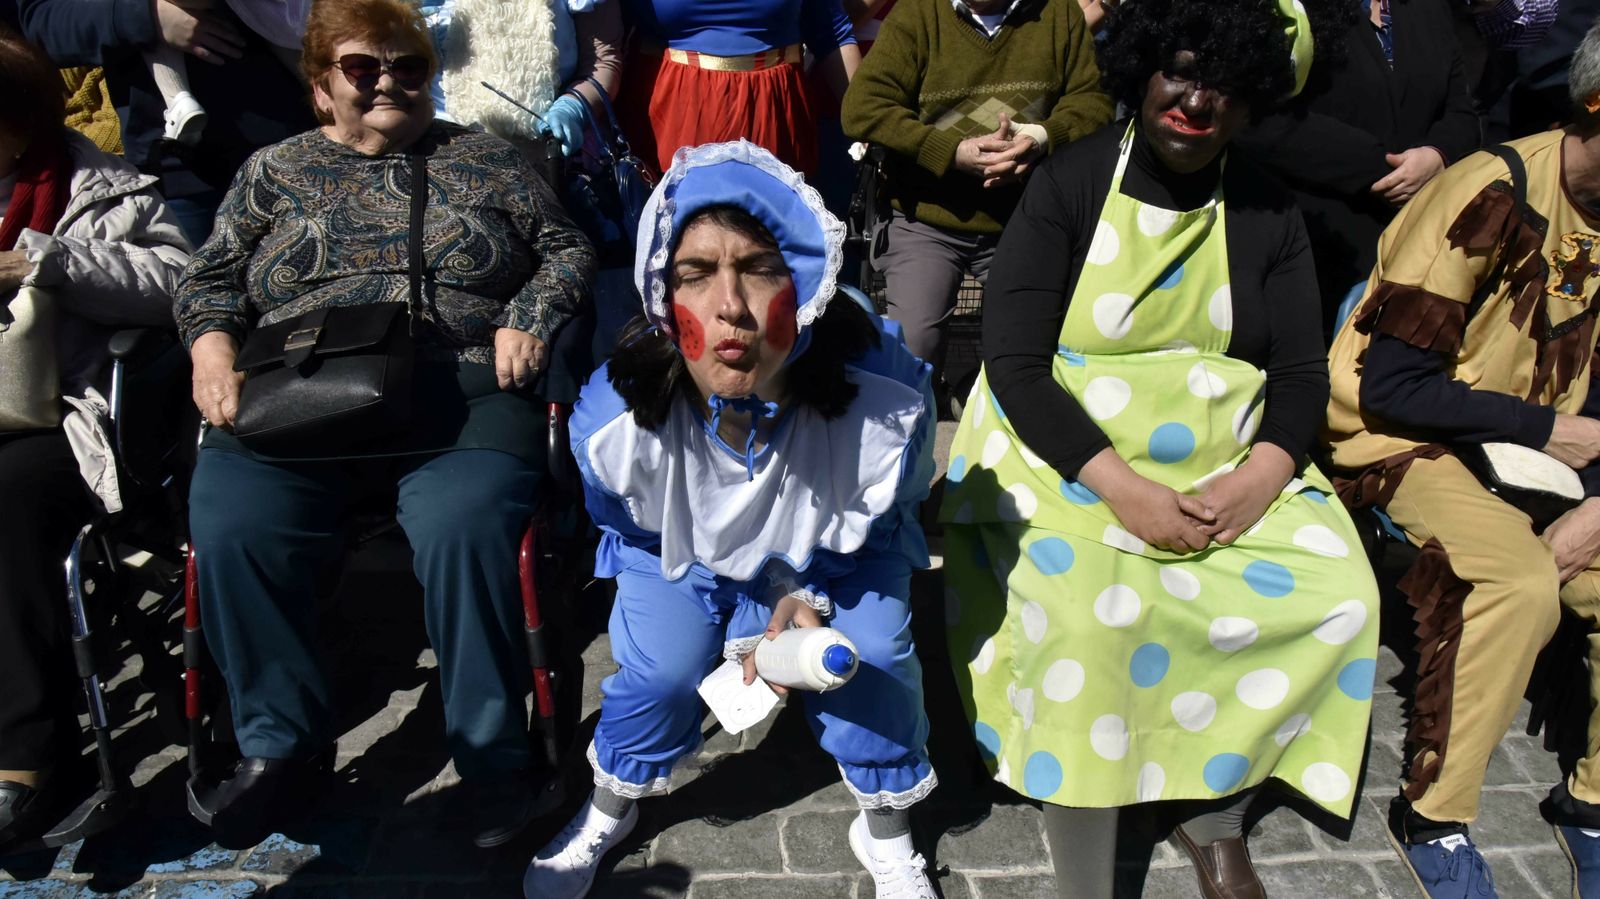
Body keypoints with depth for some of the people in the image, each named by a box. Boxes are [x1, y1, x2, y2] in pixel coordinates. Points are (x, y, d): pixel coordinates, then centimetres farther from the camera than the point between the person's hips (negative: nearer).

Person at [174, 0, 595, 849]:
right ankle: (280, 739, -3)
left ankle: (492, 757, -15)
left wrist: (529, 320, -1)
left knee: (461, 525, -32)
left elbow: (566, 247, 17)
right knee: (230, 525, -25)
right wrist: (212, 341, 0)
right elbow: (210, 277, 21)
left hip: (463, 392, -2)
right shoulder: (275, 169, 23)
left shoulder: (481, 157, 19)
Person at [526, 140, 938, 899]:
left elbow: (878, 531, -11)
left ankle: (886, 833, 15)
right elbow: (631, 532, -9)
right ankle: (609, 807, 21)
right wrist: (755, 611, -13)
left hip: (837, 563, 0)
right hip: (682, 557, 0)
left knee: (871, 654, -17)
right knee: (659, 666, -15)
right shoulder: (612, 420, -34)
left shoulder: (889, 401, -36)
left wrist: (809, 596, -26)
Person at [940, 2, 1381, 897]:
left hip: (1228, 462, 5)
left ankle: (1216, 817, 8)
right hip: (1067, 452, -4)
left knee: (1336, 592, -16)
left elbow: (1302, 372, 5)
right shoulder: (1071, 182, -4)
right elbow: (1013, 361, -12)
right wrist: (1120, 486, -22)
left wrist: (1262, 477, -16)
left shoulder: (1268, 212, 7)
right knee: (1088, 613, -30)